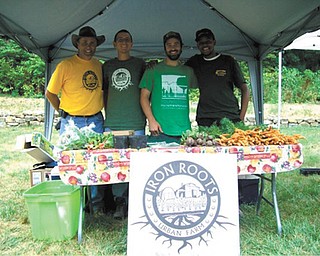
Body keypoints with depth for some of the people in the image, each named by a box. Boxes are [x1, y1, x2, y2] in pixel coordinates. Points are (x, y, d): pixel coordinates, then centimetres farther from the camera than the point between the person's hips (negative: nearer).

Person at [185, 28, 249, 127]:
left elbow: (244, 89, 7)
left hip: (231, 118, -1)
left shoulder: (229, 61, 9)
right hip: (204, 120, 1)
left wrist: (241, 118, -2)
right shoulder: (195, 62, 14)